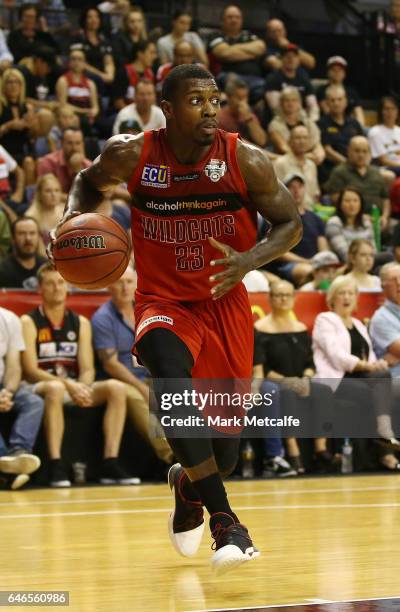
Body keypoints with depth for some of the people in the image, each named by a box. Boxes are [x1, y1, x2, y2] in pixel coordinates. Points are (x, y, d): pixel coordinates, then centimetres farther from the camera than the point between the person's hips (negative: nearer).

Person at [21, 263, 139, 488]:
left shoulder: (81, 323, 12)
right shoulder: (29, 322, -2)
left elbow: (88, 369, 6)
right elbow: (31, 371, -11)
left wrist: (82, 387, -19)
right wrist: (67, 384, -24)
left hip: (75, 388, 5)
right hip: (41, 388, -5)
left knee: (116, 388, -21)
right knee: (55, 389, -40)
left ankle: (111, 464, -24)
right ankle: (56, 467, -41)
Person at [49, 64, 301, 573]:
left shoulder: (246, 161, -14)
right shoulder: (131, 156, -12)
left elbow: (290, 223, -5)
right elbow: (89, 182, 9)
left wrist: (248, 261, -24)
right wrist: (74, 215, -13)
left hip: (225, 303, 1)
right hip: (163, 301, -1)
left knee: (227, 442, 4)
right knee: (172, 378, -34)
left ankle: (188, 484, 44)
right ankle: (224, 521, -30)